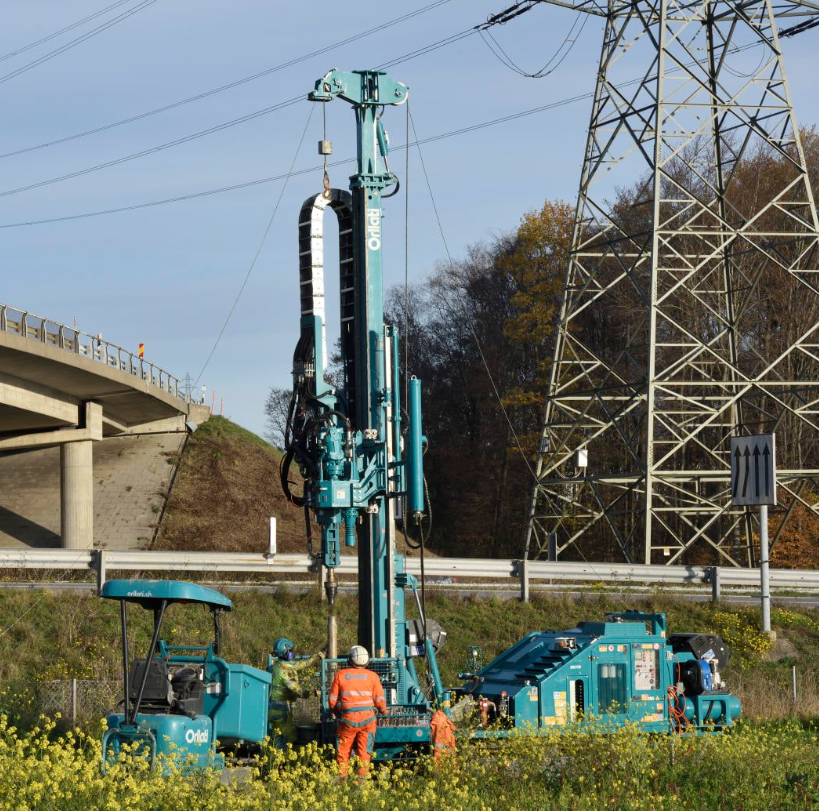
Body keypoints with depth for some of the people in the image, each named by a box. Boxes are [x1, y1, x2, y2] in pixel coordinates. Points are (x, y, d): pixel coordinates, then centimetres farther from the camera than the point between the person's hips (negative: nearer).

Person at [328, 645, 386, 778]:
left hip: (348, 718, -1)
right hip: (368, 717, 1)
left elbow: (332, 699, 6)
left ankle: (341, 777, 8)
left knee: (343, 752, 10)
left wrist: (336, 711, 26)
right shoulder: (372, 676, 2)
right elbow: (380, 700, 3)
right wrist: (384, 712, 24)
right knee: (364, 751, 7)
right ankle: (362, 776, 6)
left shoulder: (340, 675, 2)